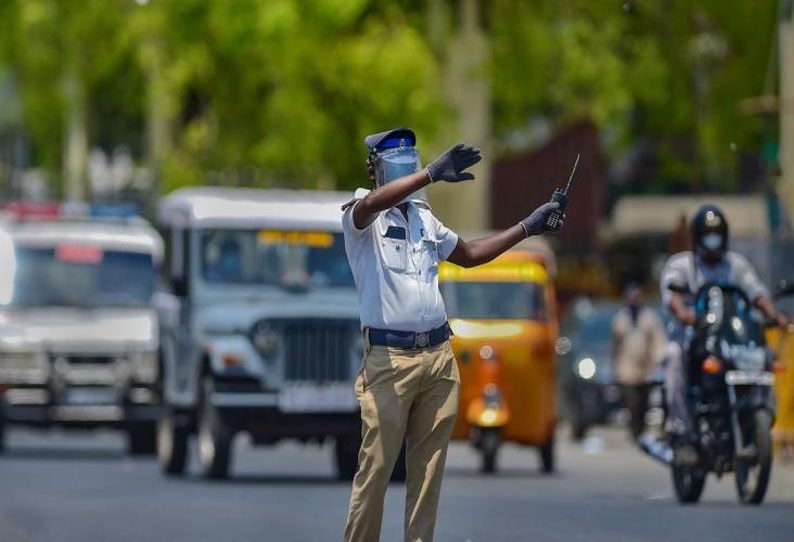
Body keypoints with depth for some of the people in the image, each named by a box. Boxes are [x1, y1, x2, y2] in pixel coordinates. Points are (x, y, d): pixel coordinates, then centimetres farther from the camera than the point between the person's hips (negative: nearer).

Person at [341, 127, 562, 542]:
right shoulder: (360, 218, -4)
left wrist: (527, 228, 24)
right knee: (375, 469, -6)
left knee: (428, 471, 6)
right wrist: (432, 175, -41)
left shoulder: (424, 218, 17)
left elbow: (469, 255, 31)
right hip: (389, 359, -6)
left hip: (438, 356, 6)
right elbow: (371, 204, -30)